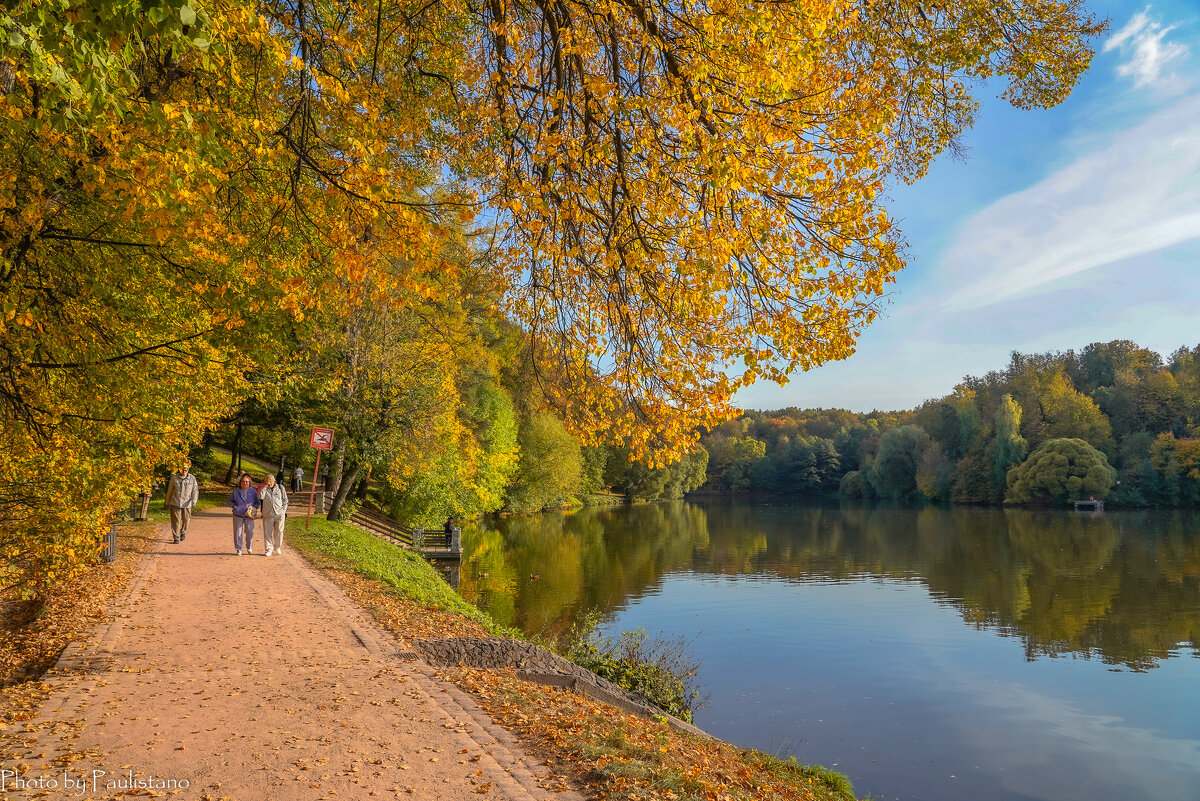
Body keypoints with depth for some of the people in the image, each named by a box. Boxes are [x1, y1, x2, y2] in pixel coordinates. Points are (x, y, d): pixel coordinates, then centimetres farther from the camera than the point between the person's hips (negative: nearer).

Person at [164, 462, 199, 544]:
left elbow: (195, 491, -1)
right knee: (176, 520, -3)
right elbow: (169, 491, 8)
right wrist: (168, 503, 10)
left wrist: (194, 500, -18)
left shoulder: (192, 478, -1)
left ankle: (183, 533, 34)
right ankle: (176, 538, 3)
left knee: (185, 520, 9)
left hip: (186, 503, 1)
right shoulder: (174, 478, 0)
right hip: (175, 503, 0)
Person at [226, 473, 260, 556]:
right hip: (238, 515, 0)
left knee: (249, 532, 5)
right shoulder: (236, 491, 2)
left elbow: (258, 502, 11)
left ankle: (248, 547, 26)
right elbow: (229, 502, 11)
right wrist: (234, 506, -7)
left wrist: (254, 508, -8)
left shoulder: (253, 491, 3)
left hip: (249, 515, 1)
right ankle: (239, 549, 12)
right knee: (238, 532, 1)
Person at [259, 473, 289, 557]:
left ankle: (278, 547, 17)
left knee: (279, 531, 1)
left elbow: (285, 500, 11)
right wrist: (266, 487, -11)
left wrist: (284, 511, 3)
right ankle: (269, 549, 7)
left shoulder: (280, 487, 7)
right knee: (267, 532, -1)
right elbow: (260, 497, -14)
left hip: (279, 513, 0)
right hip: (268, 514, 1)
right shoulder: (264, 489, 8)